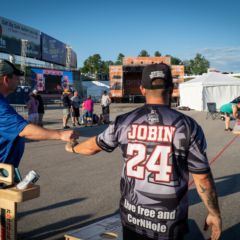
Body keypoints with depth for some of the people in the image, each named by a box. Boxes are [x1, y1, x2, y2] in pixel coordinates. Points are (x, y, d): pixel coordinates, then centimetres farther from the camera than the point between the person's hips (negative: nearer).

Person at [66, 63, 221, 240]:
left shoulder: (124, 122, -5)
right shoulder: (187, 126, -12)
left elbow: (94, 146, 12)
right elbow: (203, 178, -9)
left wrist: (73, 148, 32)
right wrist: (214, 214, 5)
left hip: (132, 216, 2)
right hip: (169, 222, -2)